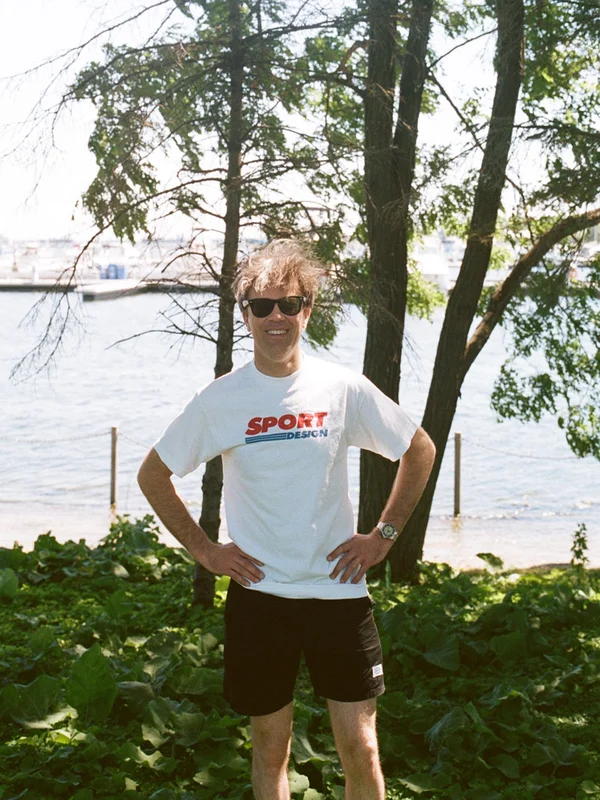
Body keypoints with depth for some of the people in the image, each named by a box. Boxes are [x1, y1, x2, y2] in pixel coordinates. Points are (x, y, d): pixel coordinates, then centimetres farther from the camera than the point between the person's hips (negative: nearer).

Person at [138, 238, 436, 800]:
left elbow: (420, 451, 10)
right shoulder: (219, 400, -4)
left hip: (338, 590, 0)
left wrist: (384, 535, 3)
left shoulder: (344, 389, -4)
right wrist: (203, 550, 1)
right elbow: (152, 476, 8)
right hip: (258, 594, 0)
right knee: (270, 749, 11)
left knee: (361, 750, 1)